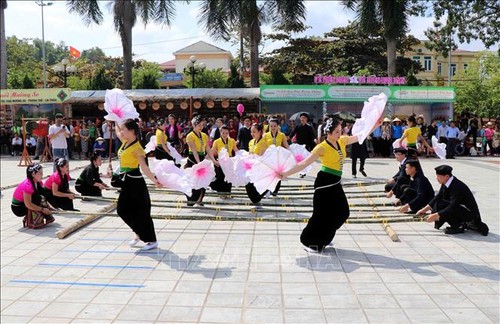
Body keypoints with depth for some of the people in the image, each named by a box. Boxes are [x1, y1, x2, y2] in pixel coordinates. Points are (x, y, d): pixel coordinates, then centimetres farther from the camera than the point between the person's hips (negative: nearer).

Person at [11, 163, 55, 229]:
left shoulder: (38, 182, -6)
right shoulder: (27, 185, -30)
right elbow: (28, 204, -32)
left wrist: (46, 207, -14)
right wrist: (43, 209, -27)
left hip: (25, 205, 8)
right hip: (18, 207, -8)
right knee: (36, 198, -28)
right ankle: (28, 221, -15)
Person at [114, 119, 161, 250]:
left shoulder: (137, 147, -19)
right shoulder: (125, 142, 6)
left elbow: (144, 167, -26)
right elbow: (117, 131, 29)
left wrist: (154, 180, -32)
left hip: (135, 182, -9)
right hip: (126, 182, 9)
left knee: (142, 212, -2)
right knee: (122, 210, 13)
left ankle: (152, 241, 10)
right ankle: (139, 234, 28)